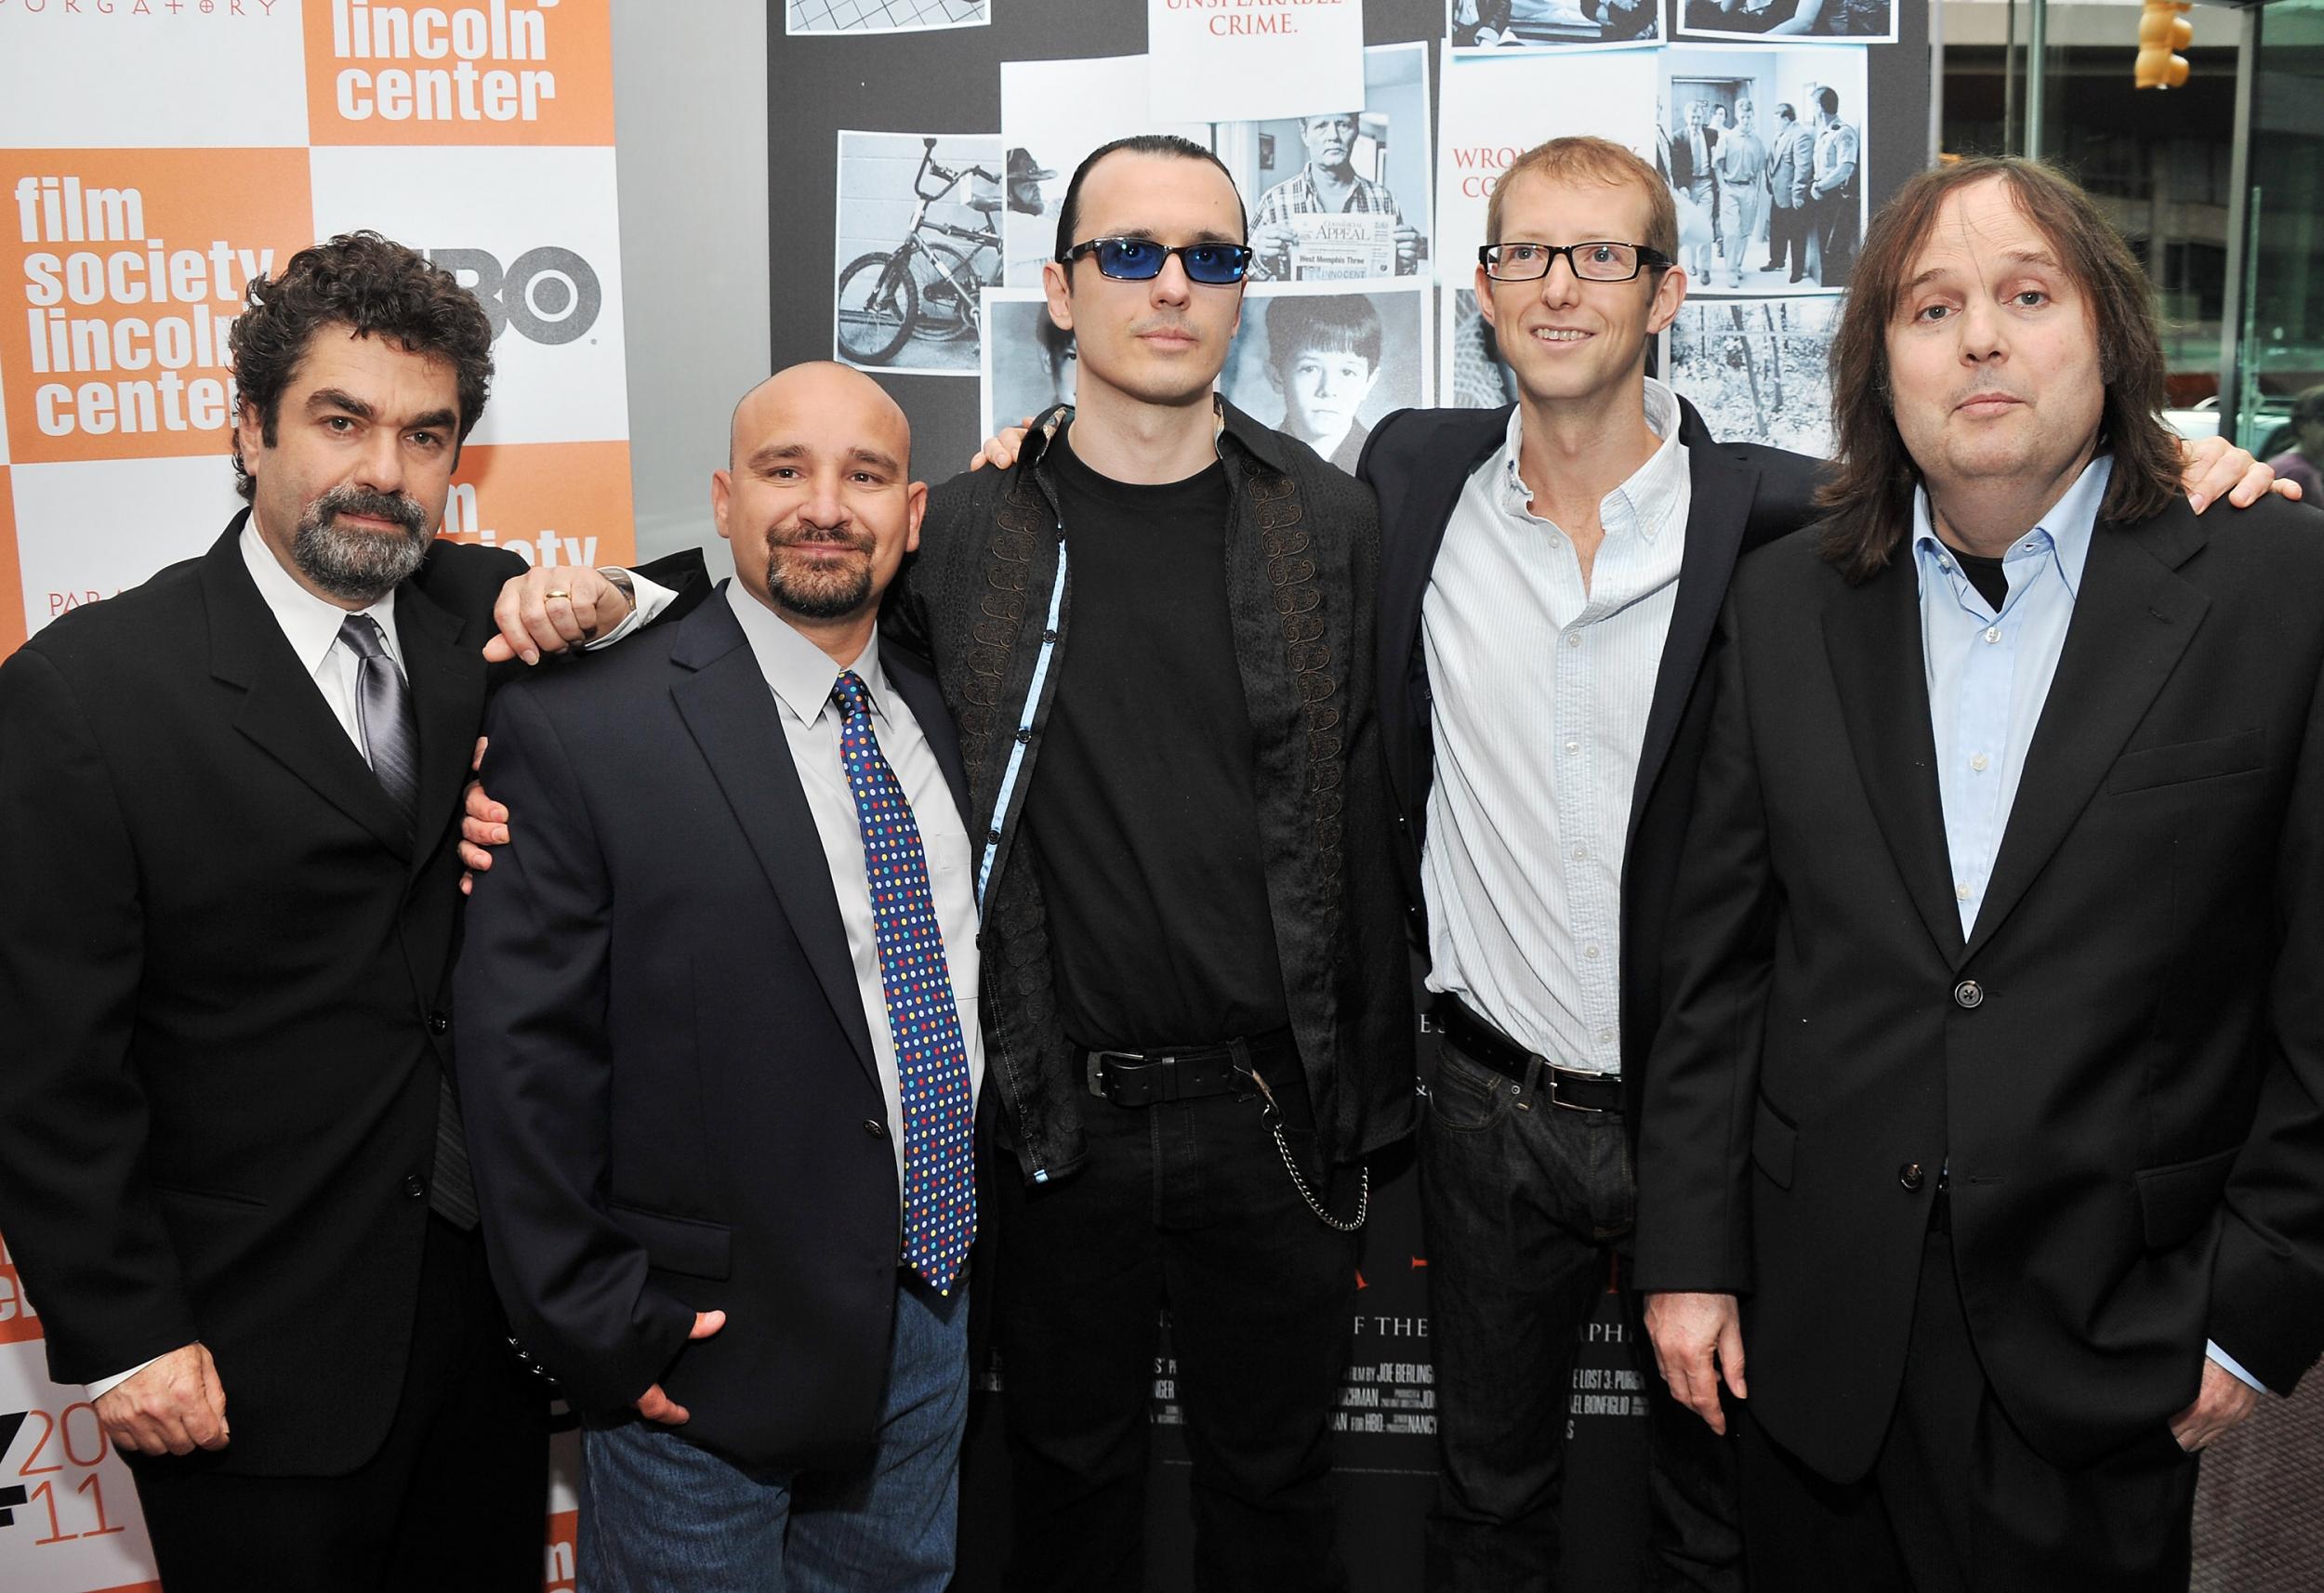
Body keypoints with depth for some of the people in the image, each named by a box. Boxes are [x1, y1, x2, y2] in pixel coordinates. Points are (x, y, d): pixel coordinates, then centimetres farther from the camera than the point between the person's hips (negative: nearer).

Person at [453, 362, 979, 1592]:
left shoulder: (939, 708, 4)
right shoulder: (577, 728, -14)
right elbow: (523, 1061, -14)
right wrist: (594, 1331, -13)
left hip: (934, 1317, 6)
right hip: (706, 1351, -5)